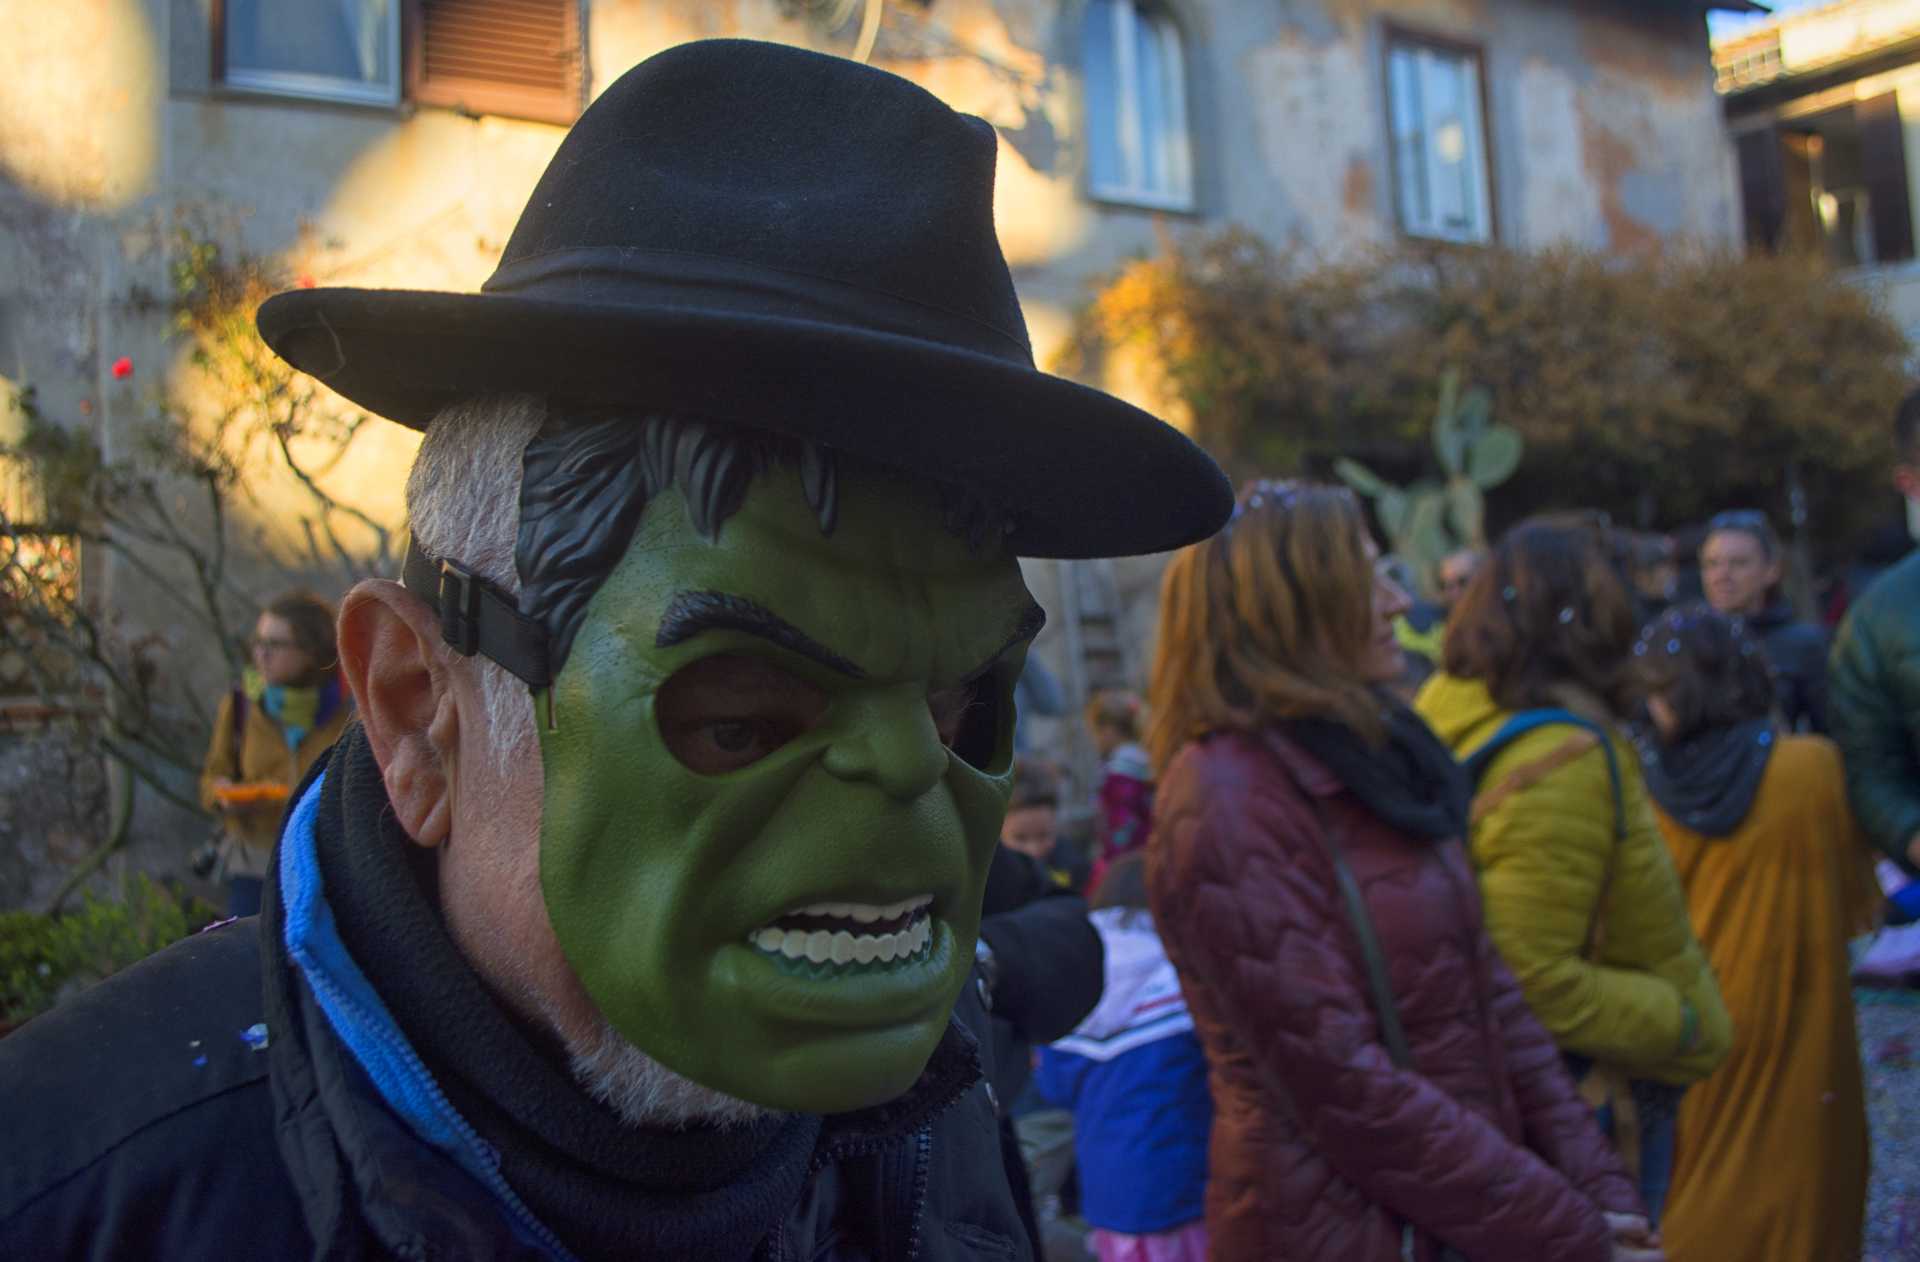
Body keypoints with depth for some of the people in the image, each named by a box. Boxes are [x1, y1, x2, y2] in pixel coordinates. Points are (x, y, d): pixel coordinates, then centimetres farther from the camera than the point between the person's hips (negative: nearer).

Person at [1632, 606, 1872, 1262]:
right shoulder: (1813, 766, -14)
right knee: (1793, 1177, 15)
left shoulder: (1649, 792, -12)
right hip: (1798, 1029, -1)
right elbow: (1856, 904, -2)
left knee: (1699, 1186, 19)